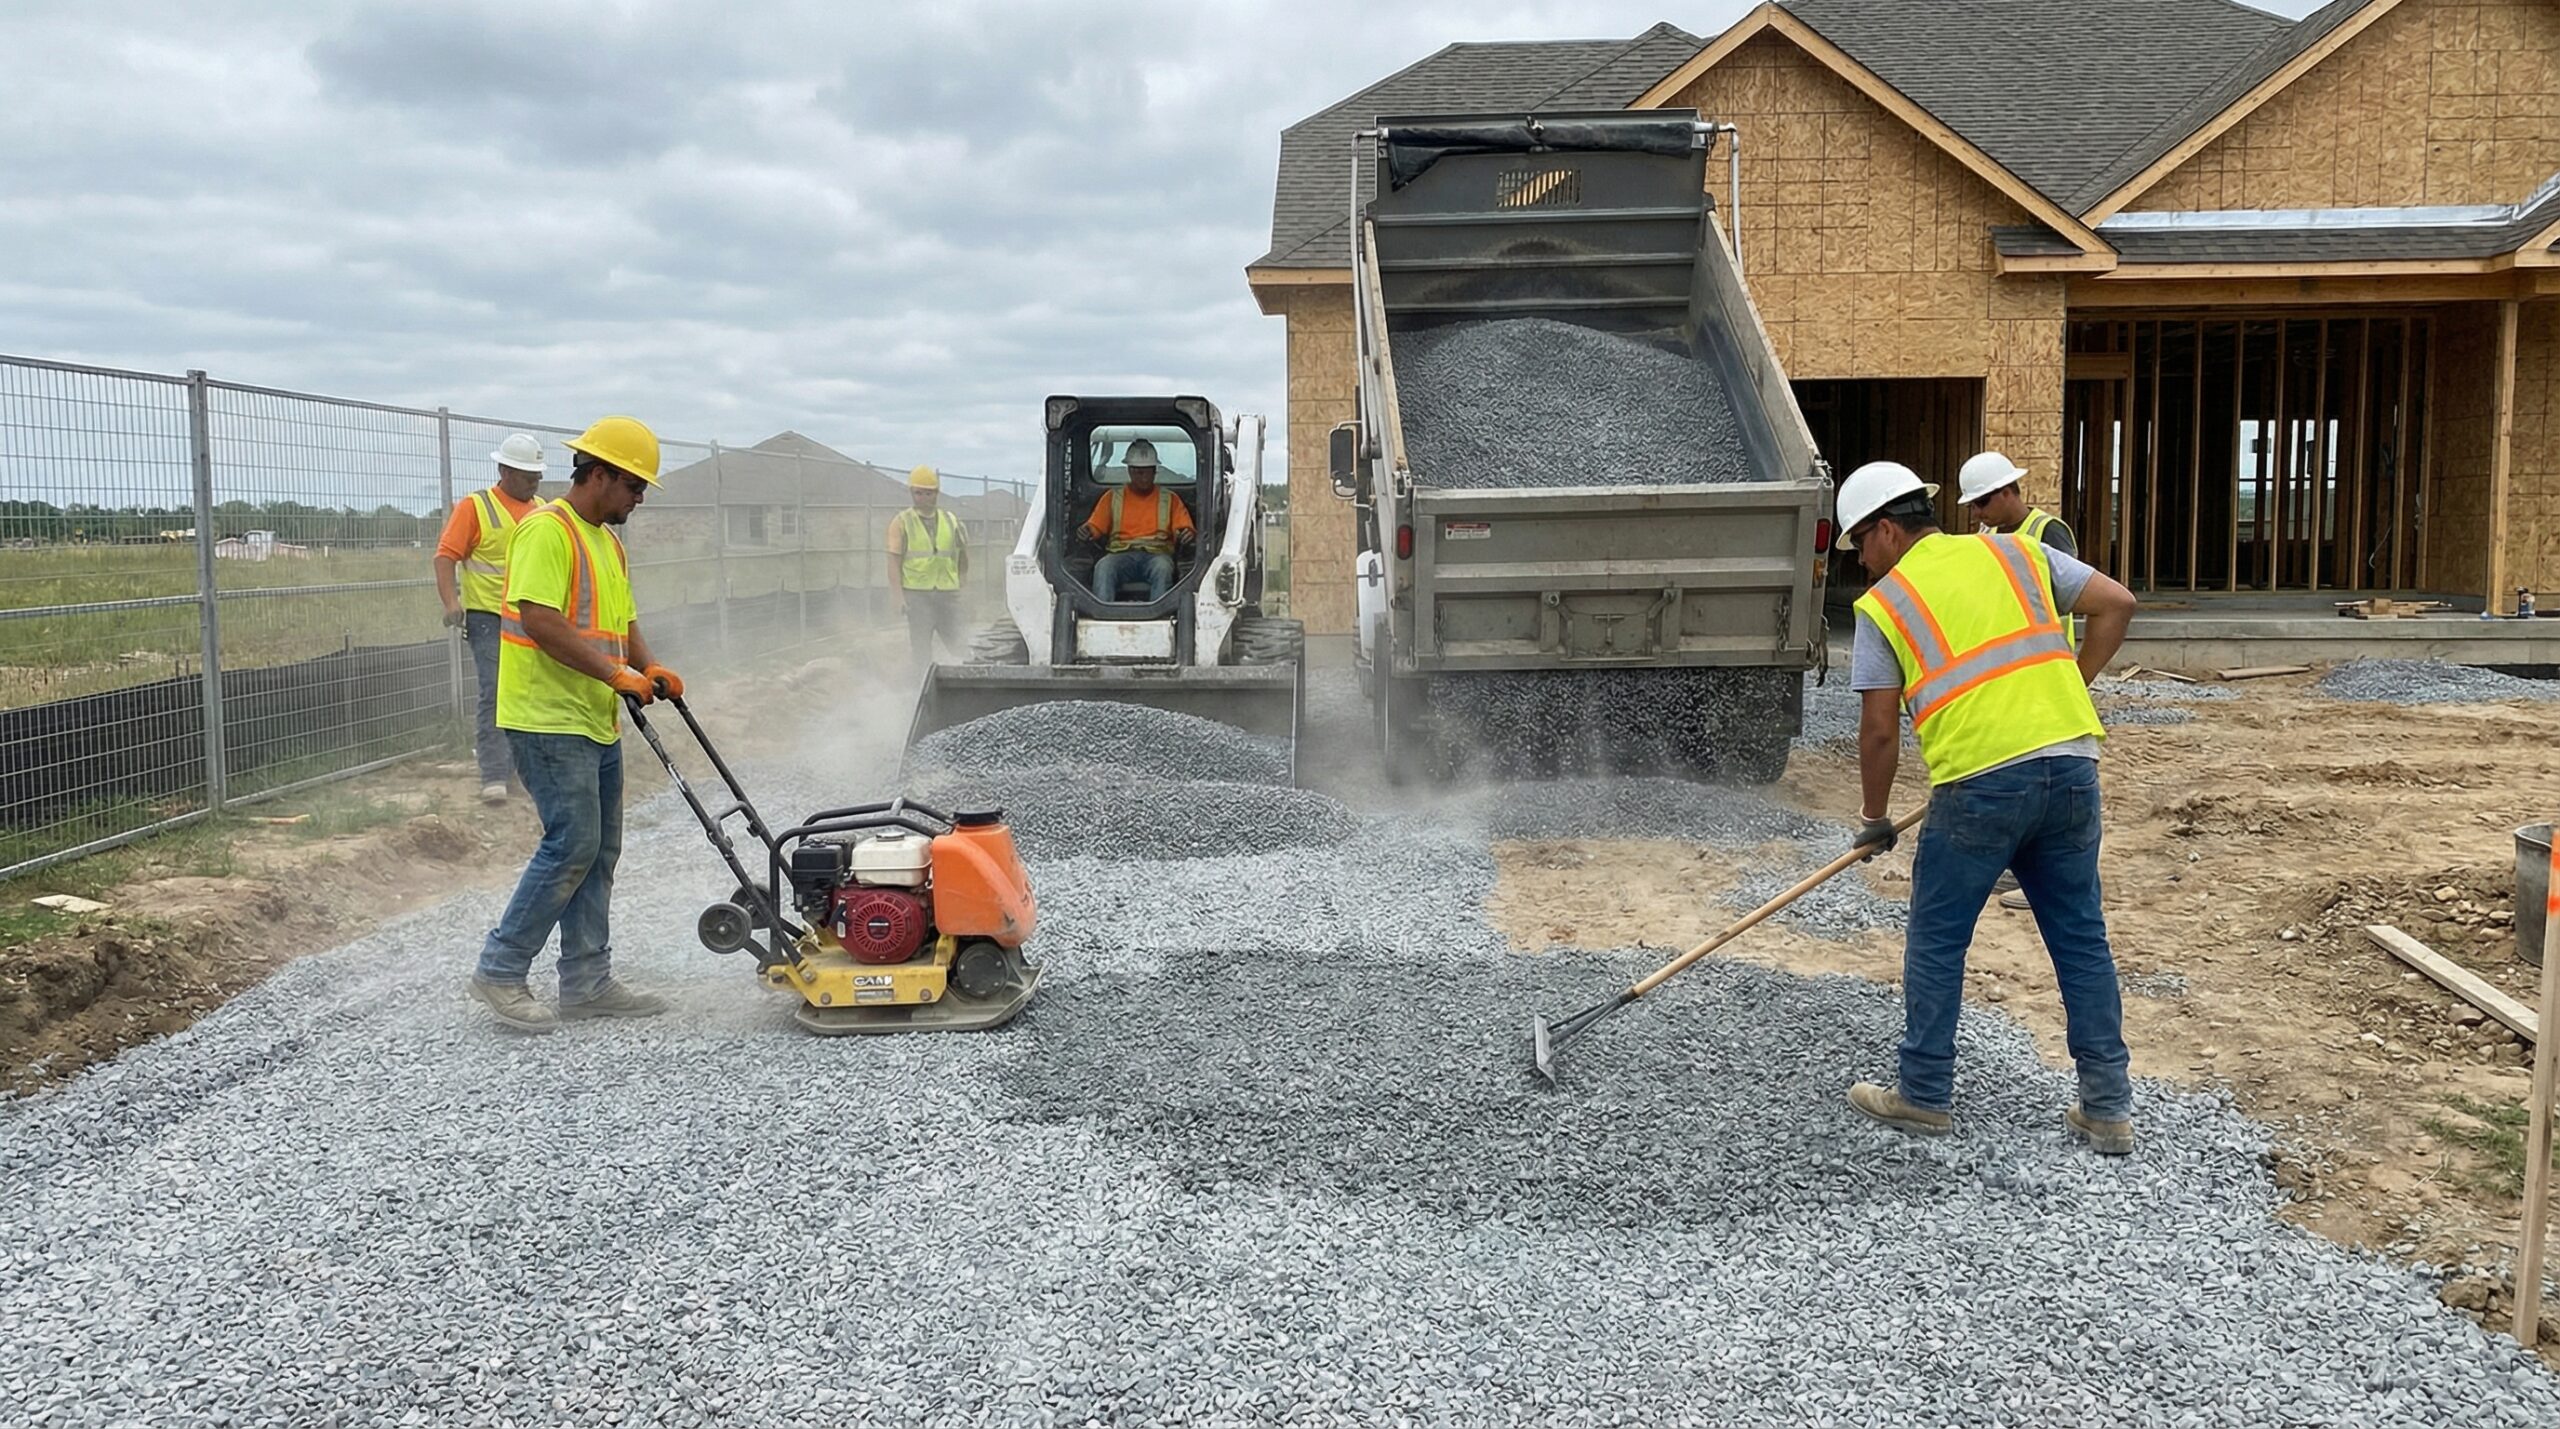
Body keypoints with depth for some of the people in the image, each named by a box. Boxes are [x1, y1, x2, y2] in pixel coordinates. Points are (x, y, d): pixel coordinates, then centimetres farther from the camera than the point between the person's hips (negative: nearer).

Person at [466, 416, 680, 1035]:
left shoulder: (608, 541, 18)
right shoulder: (547, 530, -13)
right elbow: (539, 618, -23)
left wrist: (649, 667, 5)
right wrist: (615, 673, -23)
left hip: (597, 723, 10)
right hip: (549, 720, -10)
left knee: (598, 851, 10)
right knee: (572, 845, -11)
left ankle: (588, 982, 16)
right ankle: (500, 971, 0)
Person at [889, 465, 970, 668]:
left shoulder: (950, 521, 10)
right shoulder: (902, 522, 2)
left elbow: (963, 559, 23)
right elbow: (894, 561, -3)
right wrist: (899, 596, -10)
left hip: (947, 590, 2)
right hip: (916, 592, -2)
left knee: (958, 644, 1)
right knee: (921, 648, 2)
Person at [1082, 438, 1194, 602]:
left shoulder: (1170, 499, 20)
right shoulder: (1113, 497, 21)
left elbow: (1185, 529, 11)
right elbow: (1095, 526, 14)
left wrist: (1187, 534, -15)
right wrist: (1087, 532, -10)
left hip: (1156, 553, 0)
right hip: (1121, 554, 0)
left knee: (1162, 567, -37)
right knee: (1103, 568, -34)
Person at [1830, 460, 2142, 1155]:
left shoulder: (1883, 603, 5)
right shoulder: (2015, 552, 16)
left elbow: (1880, 730, 3)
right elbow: (2116, 605, 10)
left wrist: (1873, 819, 16)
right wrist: (2067, 691, 17)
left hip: (1980, 783, -5)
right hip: (2071, 765, 5)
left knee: (1936, 945, 12)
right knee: (2082, 940, 14)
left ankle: (1925, 1095, 21)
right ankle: (2108, 1107, 20)